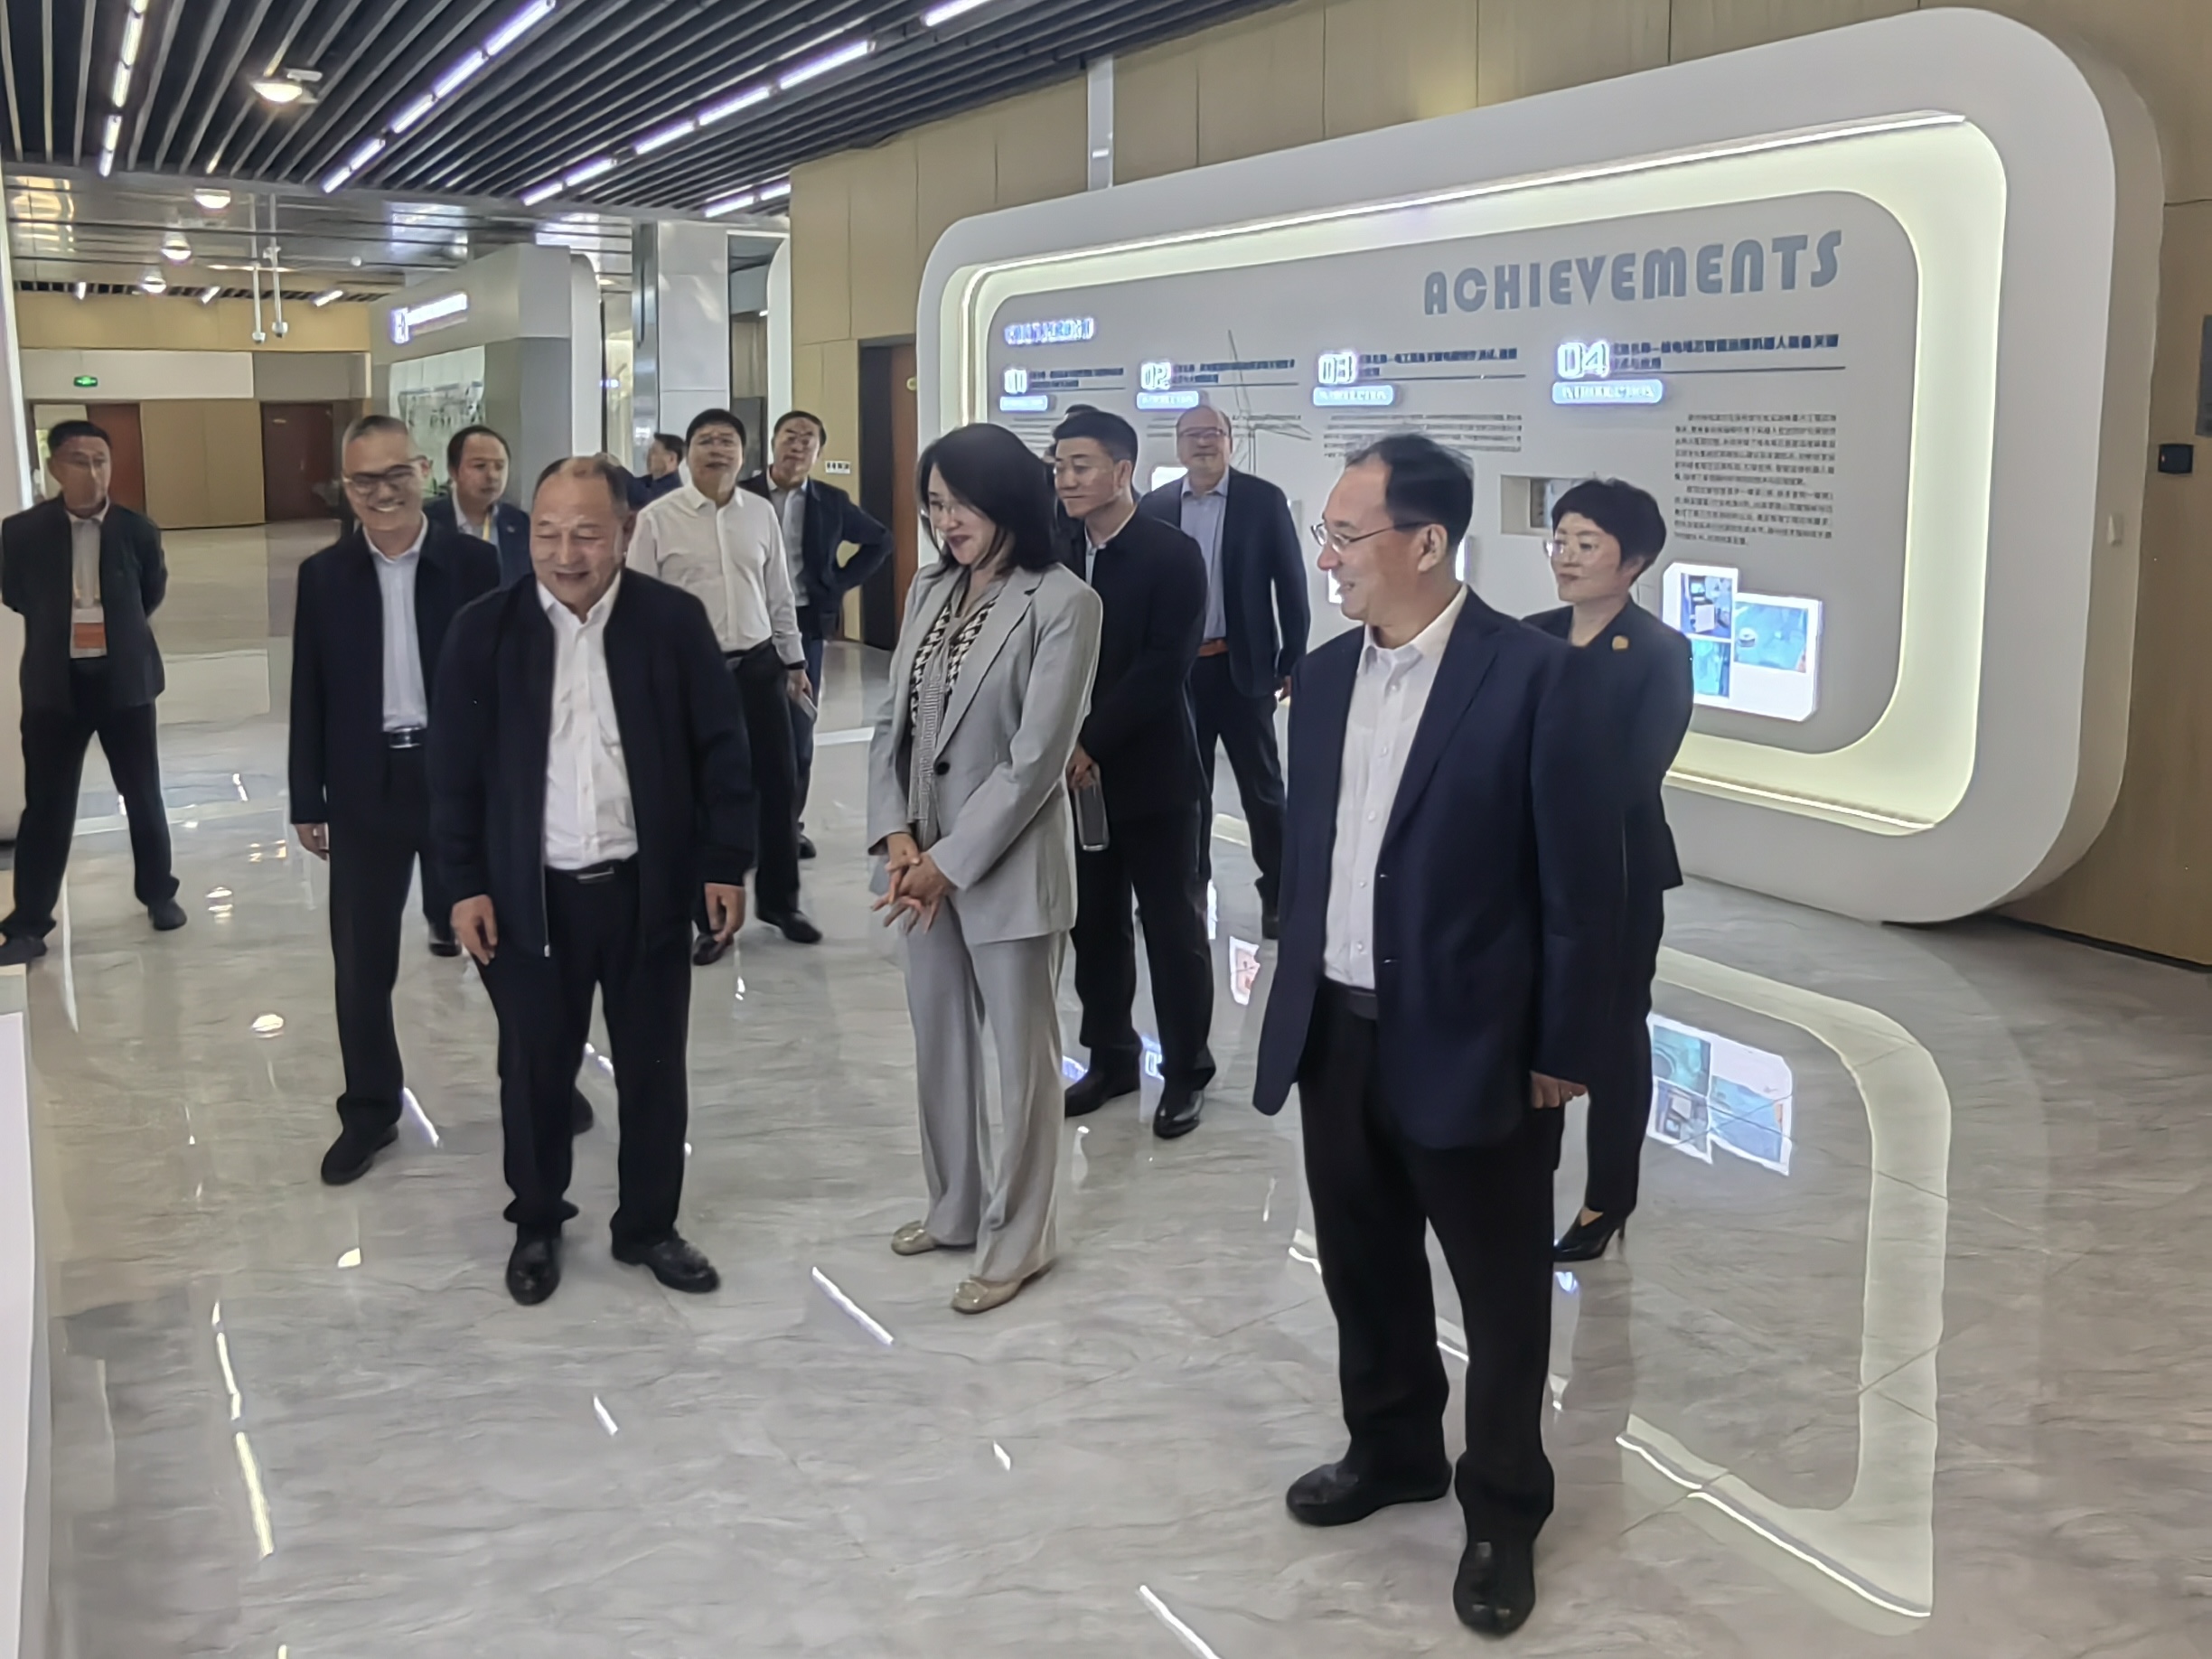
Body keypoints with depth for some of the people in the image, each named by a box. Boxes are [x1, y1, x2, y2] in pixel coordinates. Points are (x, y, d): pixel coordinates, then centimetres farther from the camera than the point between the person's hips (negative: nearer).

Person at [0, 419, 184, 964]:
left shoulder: (139, 530, -7)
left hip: (125, 679, 1)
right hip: (53, 684, -1)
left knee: (143, 795, 13)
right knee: (46, 806, 3)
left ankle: (158, 893, 33)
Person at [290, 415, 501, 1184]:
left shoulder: (475, 563, -3)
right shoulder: (323, 575, 2)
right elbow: (310, 695, 4)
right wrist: (308, 801, 3)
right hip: (365, 788, 2)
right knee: (361, 962, 8)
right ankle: (369, 1112, 22)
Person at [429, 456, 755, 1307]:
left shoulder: (674, 619, -5)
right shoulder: (484, 628, -4)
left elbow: (720, 748, 0)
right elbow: (455, 767, 0)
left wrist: (726, 863, -3)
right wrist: (466, 884, -3)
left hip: (648, 887, 0)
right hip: (529, 893, 0)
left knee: (653, 1069, 11)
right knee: (534, 1070, 12)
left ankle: (649, 1225, 28)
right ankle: (536, 1224, 31)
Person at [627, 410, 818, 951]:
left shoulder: (762, 514, 5)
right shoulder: (657, 519, -6)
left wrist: (794, 661, 15)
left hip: (758, 665, 3)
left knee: (778, 786, 9)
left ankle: (780, 900, 29)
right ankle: (712, 918, 20)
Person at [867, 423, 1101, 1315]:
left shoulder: (1063, 603, -14)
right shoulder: (929, 590, 7)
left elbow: (1035, 760, -17)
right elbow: (892, 724, 7)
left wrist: (949, 861, -16)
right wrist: (897, 838, -7)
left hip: (1007, 864, -7)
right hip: (926, 859, 7)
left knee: (1022, 1054, 7)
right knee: (939, 1041, 18)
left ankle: (1017, 1238, 21)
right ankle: (954, 1208, 35)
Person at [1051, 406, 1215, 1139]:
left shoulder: (1172, 554, -9)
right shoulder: (1059, 557, 7)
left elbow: (1164, 666, -17)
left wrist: (1090, 743, -19)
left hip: (1152, 775, -5)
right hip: (1077, 775, 5)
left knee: (1173, 927, 5)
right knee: (1094, 925, 12)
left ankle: (1186, 1073, 17)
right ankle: (1111, 1058, 27)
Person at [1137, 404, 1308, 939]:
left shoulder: (1264, 500, -3)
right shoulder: (1155, 506, 4)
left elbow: (1290, 583, -3)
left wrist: (1294, 660, -5)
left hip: (1242, 666, -2)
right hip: (1176, 667, 3)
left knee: (1261, 786, 5)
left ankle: (1278, 893, 13)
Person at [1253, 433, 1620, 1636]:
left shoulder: (1532, 676, -15)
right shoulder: (1324, 674, 5)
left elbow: (1582, 881, -12)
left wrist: (1561, 1052, -10)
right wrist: (1296, 993, 12)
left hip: (1469, 1045, -6)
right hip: (1335, 1034, 6)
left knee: (1500, 1296, 10)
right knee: (1363, 1268, 20)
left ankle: (1503, 1511, 28)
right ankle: (1391, 1448, 42)